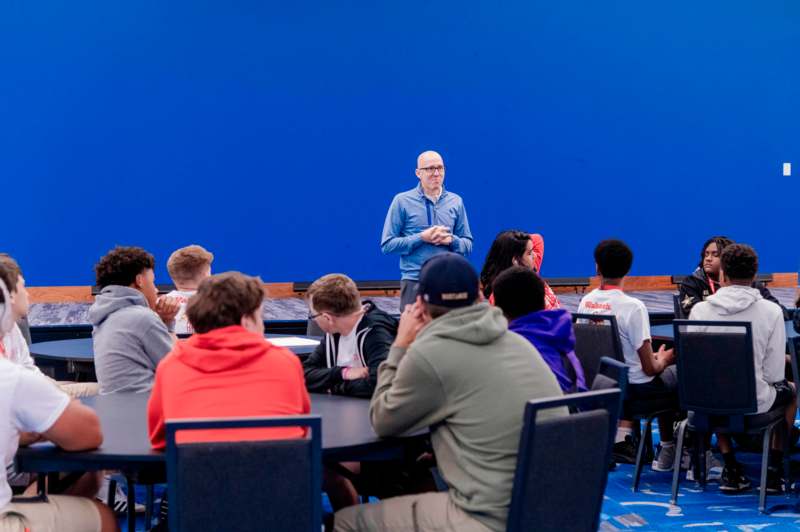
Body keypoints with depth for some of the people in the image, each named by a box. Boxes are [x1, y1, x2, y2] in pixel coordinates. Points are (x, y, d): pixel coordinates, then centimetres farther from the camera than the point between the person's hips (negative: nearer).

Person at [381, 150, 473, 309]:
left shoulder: (456, 201, 10)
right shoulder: (402, 201, 1)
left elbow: (468, 245, 14)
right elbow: (387, 245, -3)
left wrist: (451, 240, -8)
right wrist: (422, 238, -12)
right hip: (414, 282, -3)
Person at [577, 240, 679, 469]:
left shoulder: (585, 302, -4)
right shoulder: (633, 307, -21)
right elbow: (650, 368, -17)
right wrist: (662, 359, 7)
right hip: (635, 390, -5)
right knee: (676, 374, 21)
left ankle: (622, 436, 17)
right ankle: (667, 450, 29)